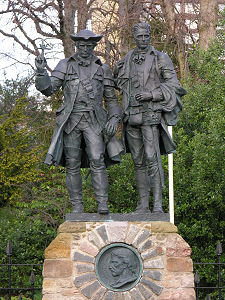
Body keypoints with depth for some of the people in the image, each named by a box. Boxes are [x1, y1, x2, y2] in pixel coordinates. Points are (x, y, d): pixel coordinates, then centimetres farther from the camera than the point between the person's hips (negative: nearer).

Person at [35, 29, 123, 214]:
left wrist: (114, 119, -2)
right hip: (71, 121, 1)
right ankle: (77, 207, 8)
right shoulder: (65, 65, 9)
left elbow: (111, 99, 13)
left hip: (94, 121, 0)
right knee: (72, 165, 1)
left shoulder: (102, 69, 11)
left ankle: (103, 205, -14)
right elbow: (48, 89, 1)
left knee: (97, 161, -15)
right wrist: (41, 72, -16)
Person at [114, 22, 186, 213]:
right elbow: (118, 82, 30)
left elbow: (173, 86, -3)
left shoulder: (160, 59, 1)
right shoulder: (126, 61, 15)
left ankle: (158, 204, -12)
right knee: (138, 162, 7)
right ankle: (143, 204, 12)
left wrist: (151, 94, -14)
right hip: (131, 117, 5)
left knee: (153, 158, -13)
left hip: (151, 115, -5)